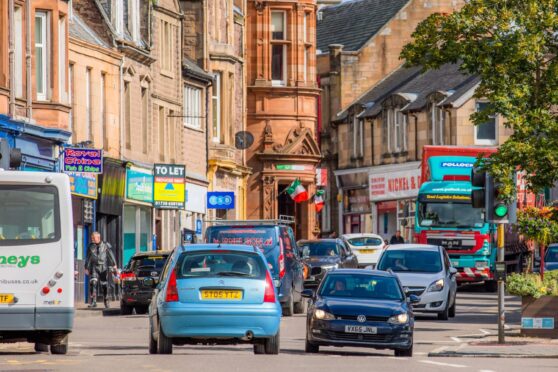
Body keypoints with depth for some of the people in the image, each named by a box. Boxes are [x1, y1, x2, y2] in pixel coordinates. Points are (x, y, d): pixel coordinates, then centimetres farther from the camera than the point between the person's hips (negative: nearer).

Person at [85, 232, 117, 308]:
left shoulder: (106, 245, 0)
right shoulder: (90, 246, 5)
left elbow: (111, 255, 2)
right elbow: (88, 258, 12)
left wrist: (114, 265, -5)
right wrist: (86, 268, 9)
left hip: (103, 267, -1)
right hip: (94, 267, 1)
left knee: (104, 285, 6)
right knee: (93, 283, -17)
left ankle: (106, 302, 22)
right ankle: (93, 302, -21)